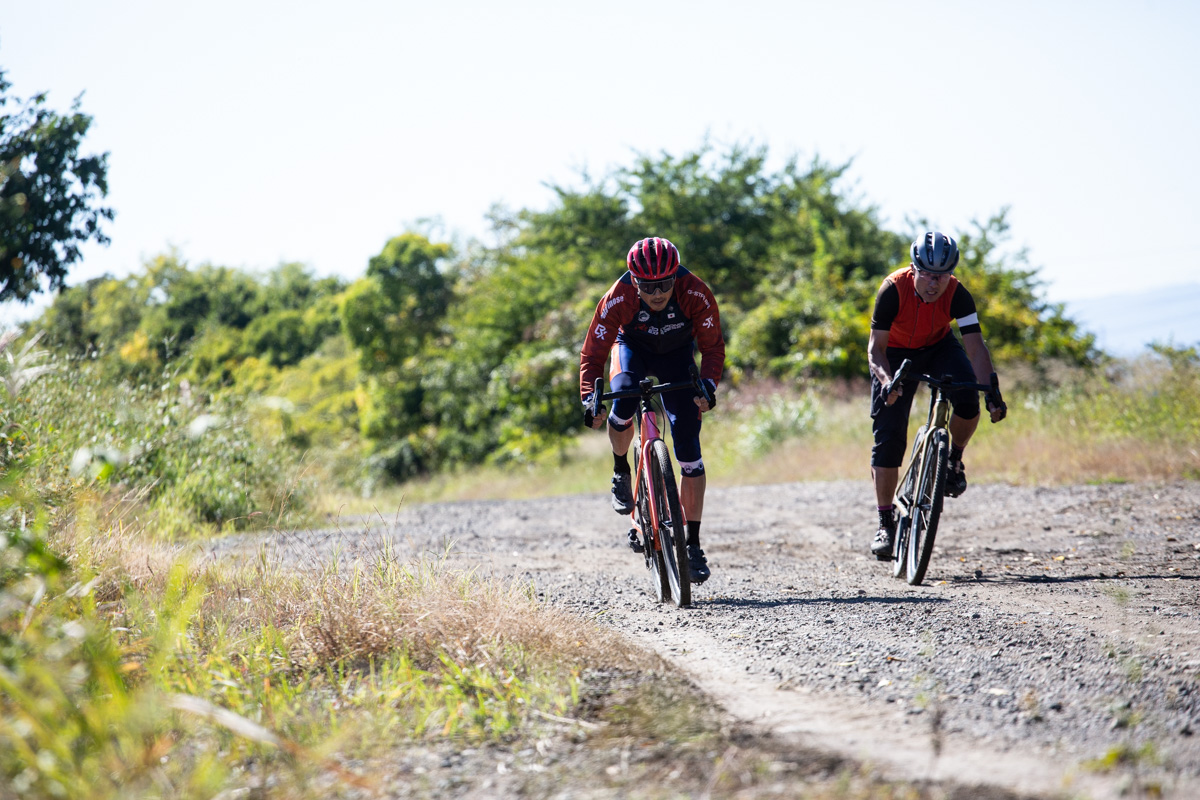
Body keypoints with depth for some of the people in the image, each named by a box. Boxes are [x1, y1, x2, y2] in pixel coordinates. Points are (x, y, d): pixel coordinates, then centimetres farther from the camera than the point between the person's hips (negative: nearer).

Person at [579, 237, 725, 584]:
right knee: (623, 400, -34)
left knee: (688, 445, -12)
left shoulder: (696, 294, -32)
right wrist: (589, 398, -38)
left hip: (677, 355, 0)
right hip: (633, 349, 0)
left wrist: (707, 385, -38)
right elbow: (593, 354, -24)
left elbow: (713, 346, -21)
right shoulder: (618, 299, -32)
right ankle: (621, 471, -2)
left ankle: (693, 545, -5)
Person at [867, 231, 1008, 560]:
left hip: (939, 348, 1)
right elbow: (876, 348, -26)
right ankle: (885, 524, -2)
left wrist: (992, 391, -41)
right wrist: (887, 380, -45)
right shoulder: (893, 290, -30)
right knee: (889, 437, -11)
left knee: (967, 402, -29)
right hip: (896, 354, -1)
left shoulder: (958, 295, -25)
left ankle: (953, 459, 3)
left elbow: (975, 348, -27)